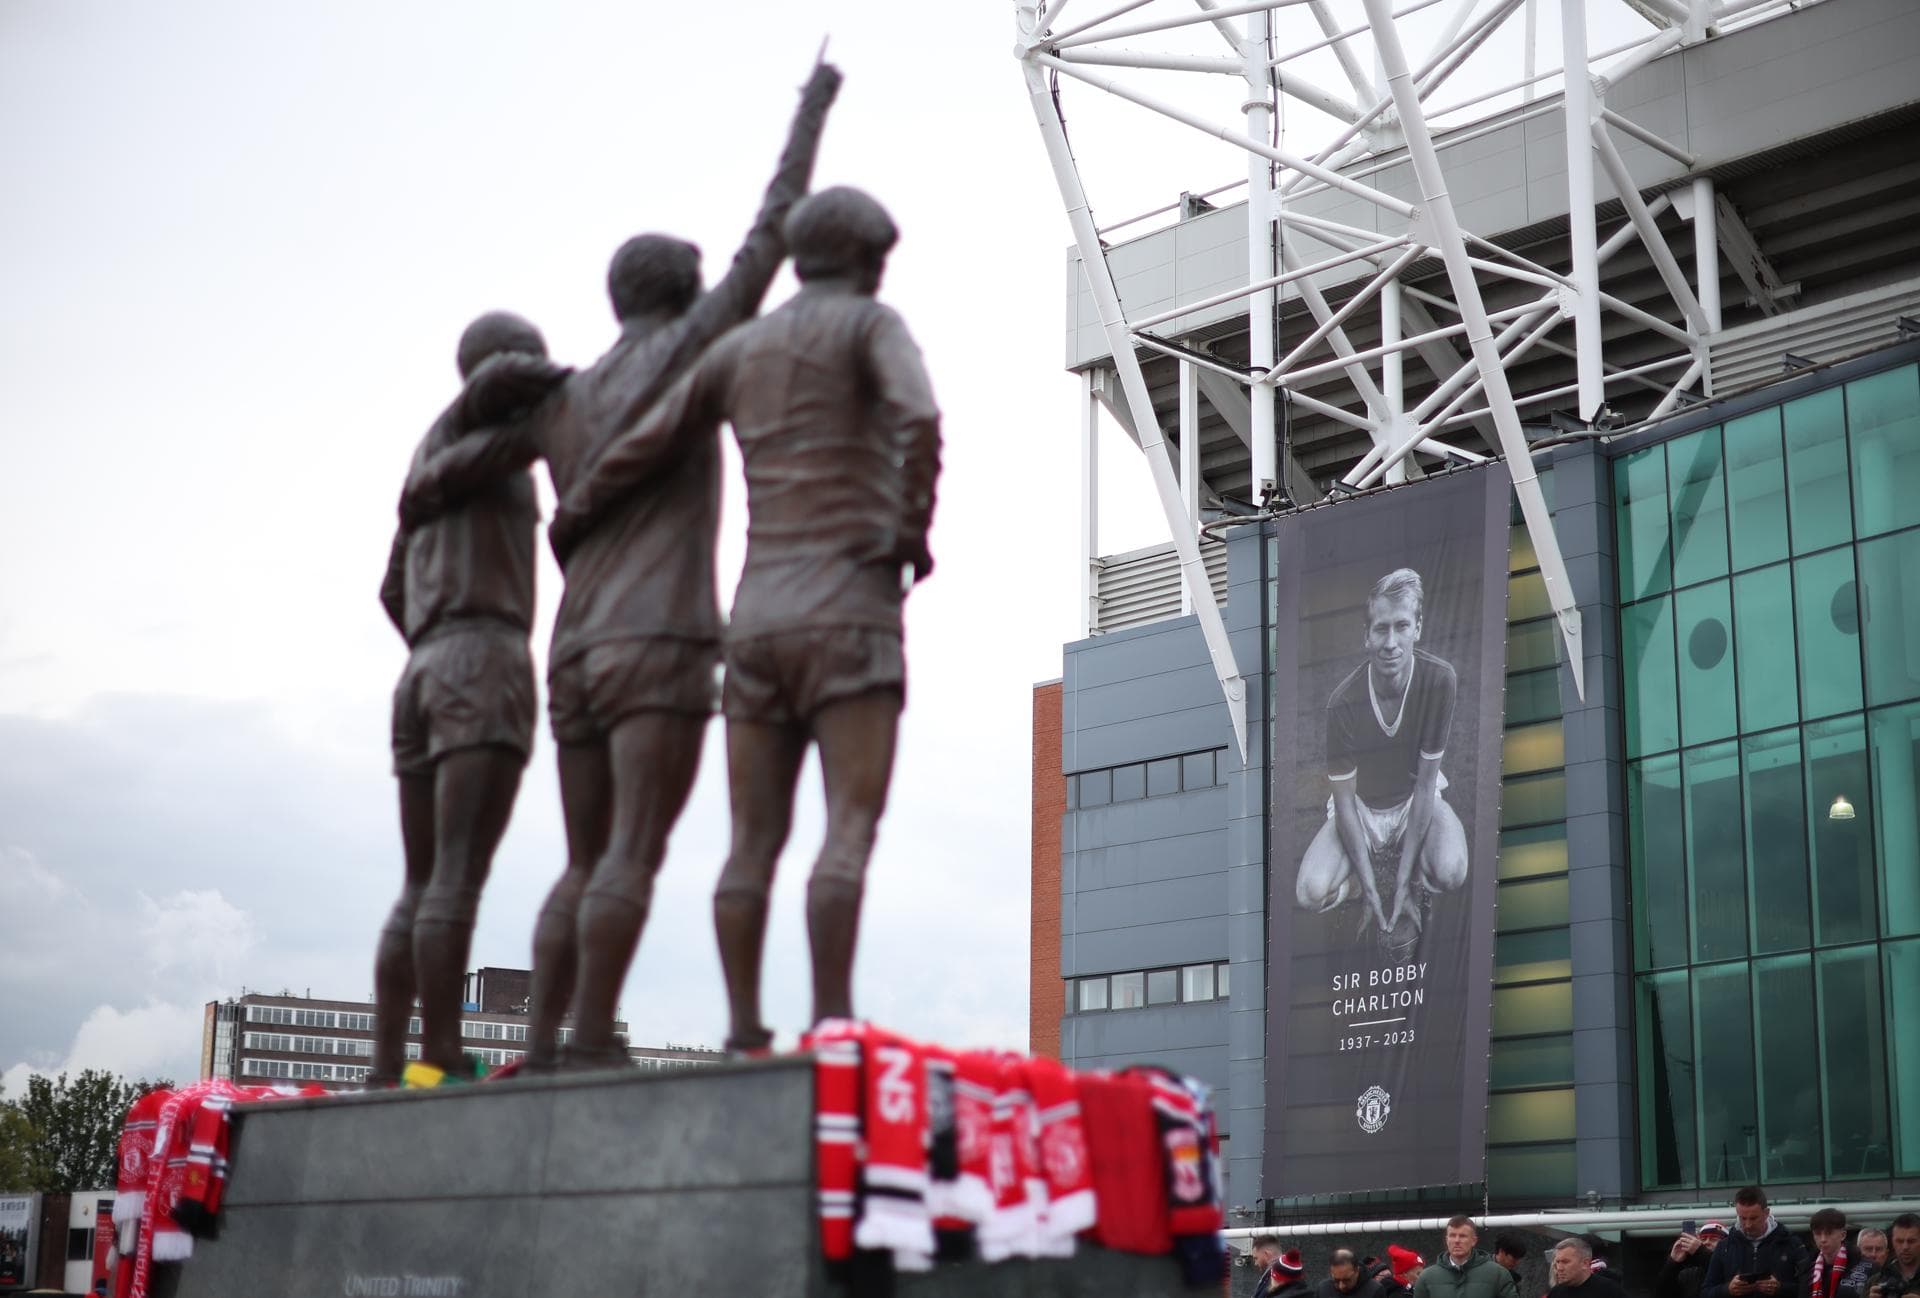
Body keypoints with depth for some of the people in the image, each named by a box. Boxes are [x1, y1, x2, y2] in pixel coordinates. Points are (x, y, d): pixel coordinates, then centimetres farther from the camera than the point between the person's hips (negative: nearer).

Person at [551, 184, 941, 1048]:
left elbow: (633, 454, 17)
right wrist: (914, 529, -8)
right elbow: (920, 419, -22)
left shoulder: (739, 348, 17)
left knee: (755, 842, 3)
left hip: (758, 625, 6)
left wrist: (570, 520, 36)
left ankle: (745, 1039, -3)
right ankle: (831, 1033, -24)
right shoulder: (872, 324, 1)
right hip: (848, 616, -6)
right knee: (851, 830, -13)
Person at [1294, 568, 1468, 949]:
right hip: (1361, 807, 0)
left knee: (1450, 873, -32)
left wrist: (1402, 884, -23)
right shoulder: (1344, 702, -26)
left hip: (1415, 800, 0)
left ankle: (1410, 883, 3)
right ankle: (1380, 866, 4)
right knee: (1311, 893, -25)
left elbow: (1426, 782, -19)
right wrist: (1371, 892, -24)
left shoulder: (1439, 679, -26)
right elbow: (1345, 800, -17)